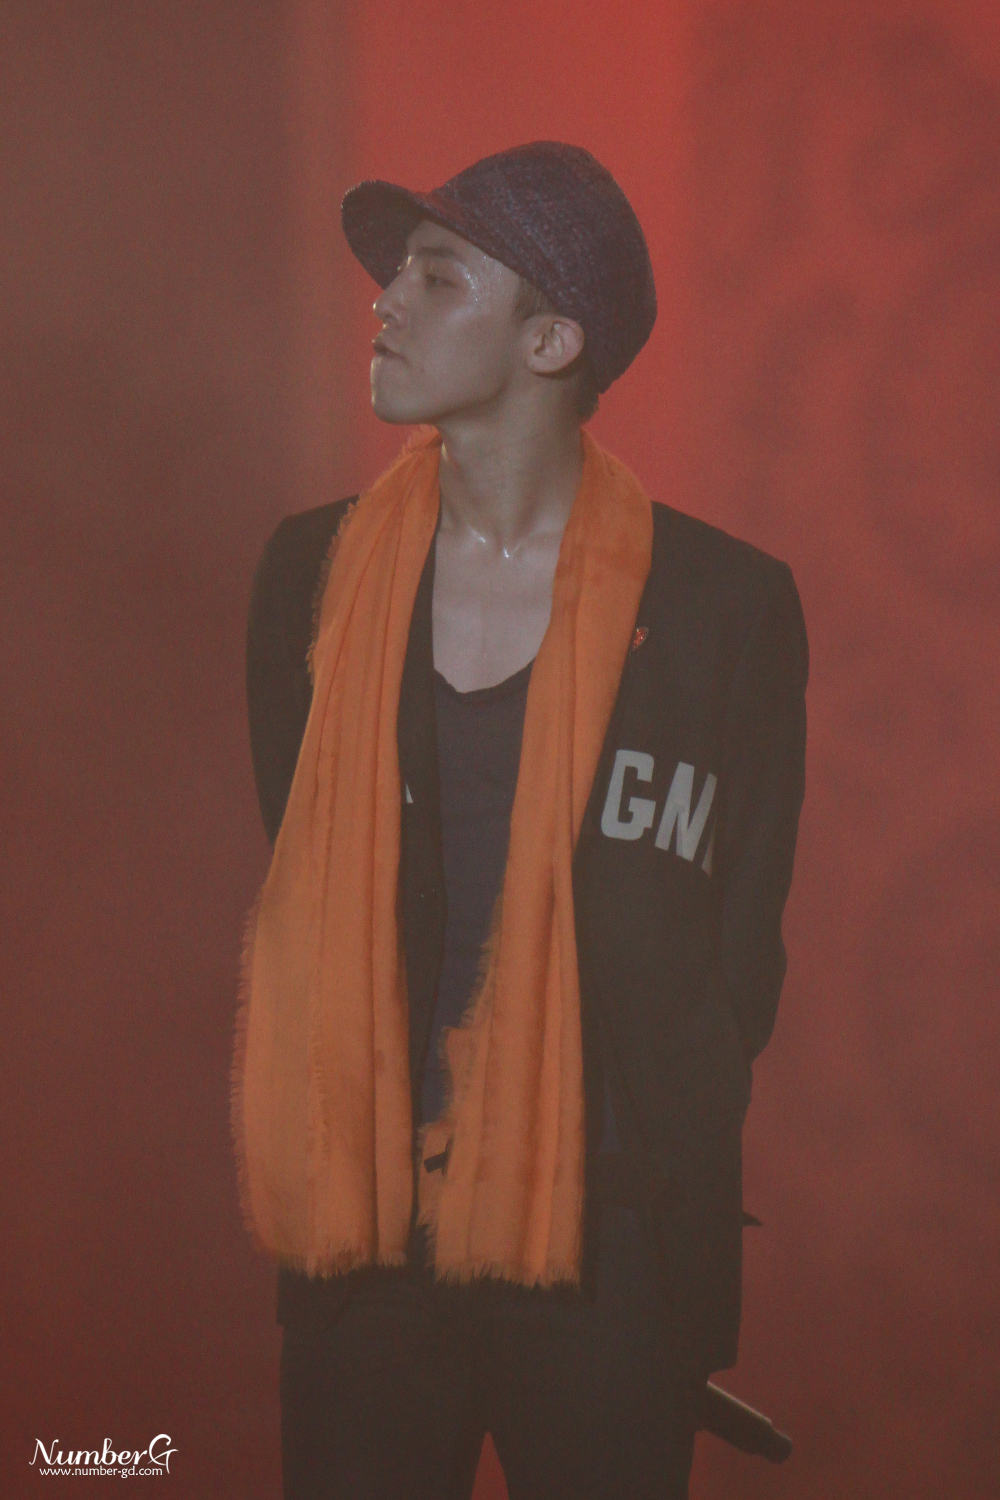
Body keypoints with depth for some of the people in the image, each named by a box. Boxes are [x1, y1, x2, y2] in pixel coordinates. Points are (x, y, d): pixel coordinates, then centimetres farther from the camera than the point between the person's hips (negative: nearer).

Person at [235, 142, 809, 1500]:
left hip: (609, 1250, -2)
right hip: (363, 1235, 2)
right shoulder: (315, 574, 3)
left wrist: (636, 1179, -5)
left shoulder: (725, 607, -5)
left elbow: (741, 954, 1)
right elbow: (302, 887, 10)